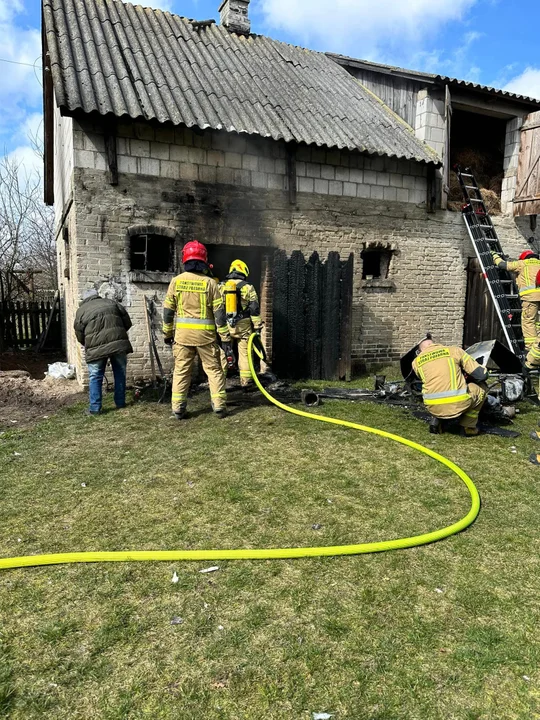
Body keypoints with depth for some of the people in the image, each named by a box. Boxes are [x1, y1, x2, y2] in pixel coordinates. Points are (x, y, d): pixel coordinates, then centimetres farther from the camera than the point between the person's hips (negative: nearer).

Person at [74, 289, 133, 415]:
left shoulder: (81, 310, 12)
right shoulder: (111, 302, 18)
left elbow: (80, 335, 11)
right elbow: (127, 322, 14)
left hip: (96, 348, -2)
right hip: (119, 343, 2)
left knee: (95, 377, 8)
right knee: (120, 374, 16)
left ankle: (95, 408, 9)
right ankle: (120, 402, 23)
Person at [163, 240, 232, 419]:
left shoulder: (176, 281, 1)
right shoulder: (209, 283, -6)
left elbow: (168, 310, 5)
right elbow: (219, 312, -7)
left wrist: (167, 333, 16)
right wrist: (225, 336, -1)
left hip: (183, 333, 2)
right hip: (205, 334, -1)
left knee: (181, 370, 9)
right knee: (214, 369, 8)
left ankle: (178, 408, 9)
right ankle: (219, 406, 8)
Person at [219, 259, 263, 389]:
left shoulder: (221, 287, 7)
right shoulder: (248, 287, -1)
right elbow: (254, 309, -4)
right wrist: (257, 327, 1)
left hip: (225, 326, 2)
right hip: (243, 326, -2)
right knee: (244, 353, 6)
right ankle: (245, 381, 9)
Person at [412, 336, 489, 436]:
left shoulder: (416, 362, 12)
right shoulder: (454, 350, 8)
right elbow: (482, 374, 8)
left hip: (433, 408, 3)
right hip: (458, 405, -2)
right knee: (481, 390, 28)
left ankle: (437, 420, 16)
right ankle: (468, 427, 20)